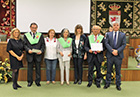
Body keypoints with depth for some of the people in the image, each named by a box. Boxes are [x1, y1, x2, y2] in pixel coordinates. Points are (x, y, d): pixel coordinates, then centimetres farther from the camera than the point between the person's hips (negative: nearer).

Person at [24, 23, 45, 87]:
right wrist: (28, 50, -16)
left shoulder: (40, 35, 7)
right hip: (30, 55, 0)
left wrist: (41, 51, -12)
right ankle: (30, 81, 17)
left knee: (38, 68, 6)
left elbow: (43, 44, 5)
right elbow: (24, 44, 2)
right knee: (30, 68, 6)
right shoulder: (26, 35, 6)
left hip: (38, 55, 0)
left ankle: (38, 81, 17)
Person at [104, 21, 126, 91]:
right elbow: (106, 43, -3)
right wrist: (112, 51, -16)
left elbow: (124, 45, -2)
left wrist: (117, 51, -16)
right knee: (109, 71, 9)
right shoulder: (108, 34, 7)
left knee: (118, 71, 6)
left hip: (118, 56, 0)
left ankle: (118, 85, 17)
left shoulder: (123, 35, 6)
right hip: (110, 55, 1)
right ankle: (107, 83, 20)